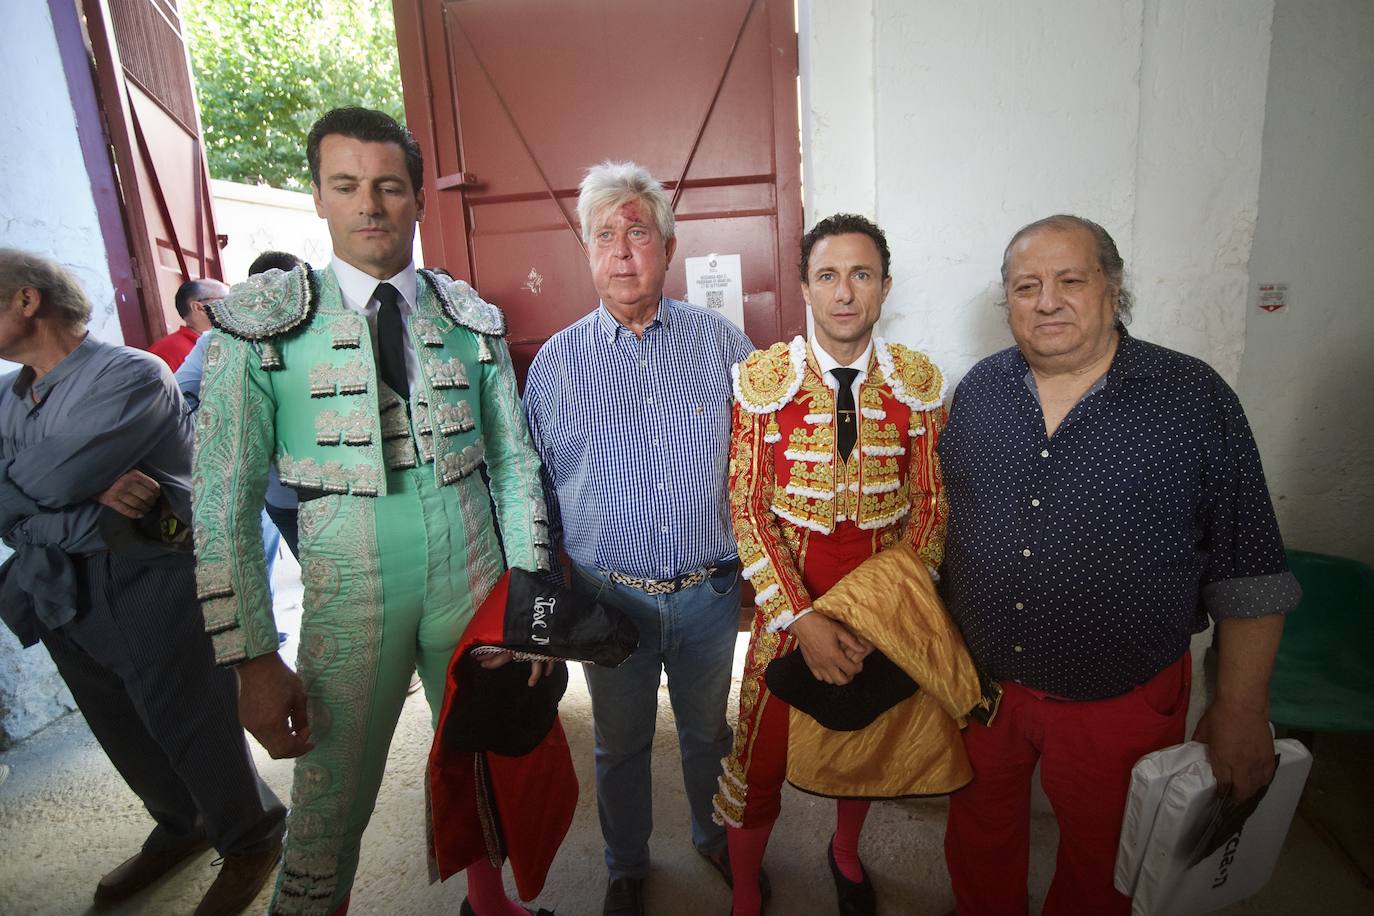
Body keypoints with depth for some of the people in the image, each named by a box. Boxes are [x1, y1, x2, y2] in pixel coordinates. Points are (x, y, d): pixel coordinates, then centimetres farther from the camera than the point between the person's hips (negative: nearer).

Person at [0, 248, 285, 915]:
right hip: (63, 598, 8)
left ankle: (252, 842, 28)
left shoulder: (130, 376, -14)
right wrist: (90, 511, -17)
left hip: (152, 590, -7)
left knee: (189, 728, 5)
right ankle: (180, 828, 44)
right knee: (125, 733, 21)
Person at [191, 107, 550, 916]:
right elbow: (225, 502, -5)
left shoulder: (472, 319, 3)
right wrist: (254, 658, -7)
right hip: (351, 606, -2)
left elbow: (517, 463, 3)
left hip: (474, 588, 3)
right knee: (330, 805, 10)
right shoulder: (264, 322, -4)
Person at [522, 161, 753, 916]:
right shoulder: (557, 359, -3)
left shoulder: (723, 343, -4)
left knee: (707, 730, 22)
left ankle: (716, 837, 51)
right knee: (619, 743, 20)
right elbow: (536, 482, 3)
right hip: (608, 592, 0)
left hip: (709, 590, 0)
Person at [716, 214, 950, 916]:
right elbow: (746, 509, -11)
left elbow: (930, 505, -1)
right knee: (759, 761, 8)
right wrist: (803, 619, -18)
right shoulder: (762, 378, -10)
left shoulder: (918, 382, -5)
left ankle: (845, 853, 56)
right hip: (789, 604, -2)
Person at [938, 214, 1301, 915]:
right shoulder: (978, 390, -2)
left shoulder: (1194, 398, -11)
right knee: (978, 841, 24)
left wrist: (1242, 711, -7)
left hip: (1119, 701, -2)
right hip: (976, 681, 3)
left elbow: (1247, 572, -7)